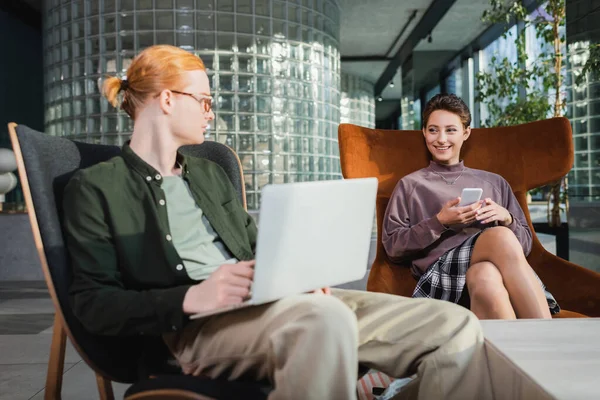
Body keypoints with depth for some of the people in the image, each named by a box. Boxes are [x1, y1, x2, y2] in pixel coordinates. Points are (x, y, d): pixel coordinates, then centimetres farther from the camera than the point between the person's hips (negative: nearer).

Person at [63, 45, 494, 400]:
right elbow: (93, 304, -4)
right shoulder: (95, 187, 5)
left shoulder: (209, 173, 25)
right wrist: (191, 298, -21)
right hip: (193, 326, -6)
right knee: (326, 319, -42)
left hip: (265, 302, 7)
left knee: (455, 326, -9)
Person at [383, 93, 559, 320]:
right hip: (444, 270, -2)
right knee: (500, 236, -35)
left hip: (498, 266, 3)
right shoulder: (410, 185, 19)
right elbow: (393, 247, 8)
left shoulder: (494, 182, 28)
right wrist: (440, 222, -5)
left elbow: (524, 243, 24)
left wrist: (507, 219, 2)